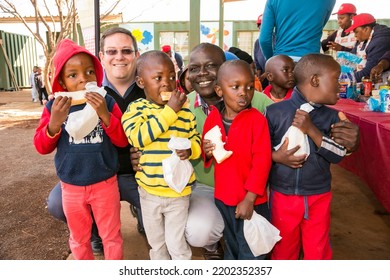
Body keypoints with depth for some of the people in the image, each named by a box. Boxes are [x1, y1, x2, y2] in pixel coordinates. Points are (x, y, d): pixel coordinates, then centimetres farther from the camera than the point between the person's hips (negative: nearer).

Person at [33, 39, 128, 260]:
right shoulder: (54, 106, -6)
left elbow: (123, 140, -14)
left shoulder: (107, 102, -10)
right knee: (79, 239, 22)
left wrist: (104, 115, -29)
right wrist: (54, 122, -24)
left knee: (112, 236, 15)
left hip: (105, 184, -2)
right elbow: (42, 147, -6)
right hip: (71, 187, 2)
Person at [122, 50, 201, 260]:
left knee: (176, 244, 10)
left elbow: (196, 140, 5)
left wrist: (190, 149, -20)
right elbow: (137, 138, -26)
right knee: (156, 244, 22)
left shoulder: (185, 109, -3)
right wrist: (169, 110, -26)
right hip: (149, 189, 1)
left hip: (178, 190, 0)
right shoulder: (137, 108, -9)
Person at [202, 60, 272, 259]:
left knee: (250, 253, 12)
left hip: (251, 201, -5)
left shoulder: (257, 119, -17)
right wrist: (207, 152, -12)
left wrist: (250, 198, -20)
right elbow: (206, 150, 12)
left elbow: (262, 161, -19)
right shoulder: (213, 117, -3)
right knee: (231, 248, 28)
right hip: (223, 197, 5)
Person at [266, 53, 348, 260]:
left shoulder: (331, 117, 0)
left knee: (318, 251, 14)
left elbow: (338, 155, -8)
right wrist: (277, 157, -21)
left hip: (319, 196, 2)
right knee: (283, 248, 17)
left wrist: (311, 130, -18)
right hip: (283, 194, -2)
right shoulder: (275, 111, -9)